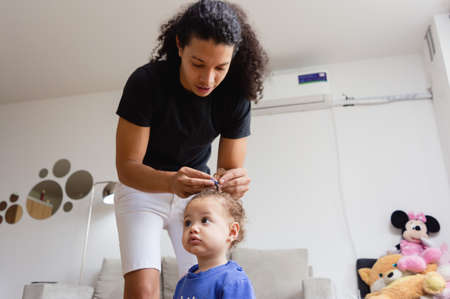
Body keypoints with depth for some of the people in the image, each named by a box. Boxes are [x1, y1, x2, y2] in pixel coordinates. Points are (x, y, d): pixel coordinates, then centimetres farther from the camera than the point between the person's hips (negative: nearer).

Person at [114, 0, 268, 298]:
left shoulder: (236, 96, -17)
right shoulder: (146, 81, -23)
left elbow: (231, 169, -13)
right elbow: (126, 167, -22)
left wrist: (235, 183, -37)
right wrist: (171, 182, -43)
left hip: (195, 189, 2)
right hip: (142, 187, -2)